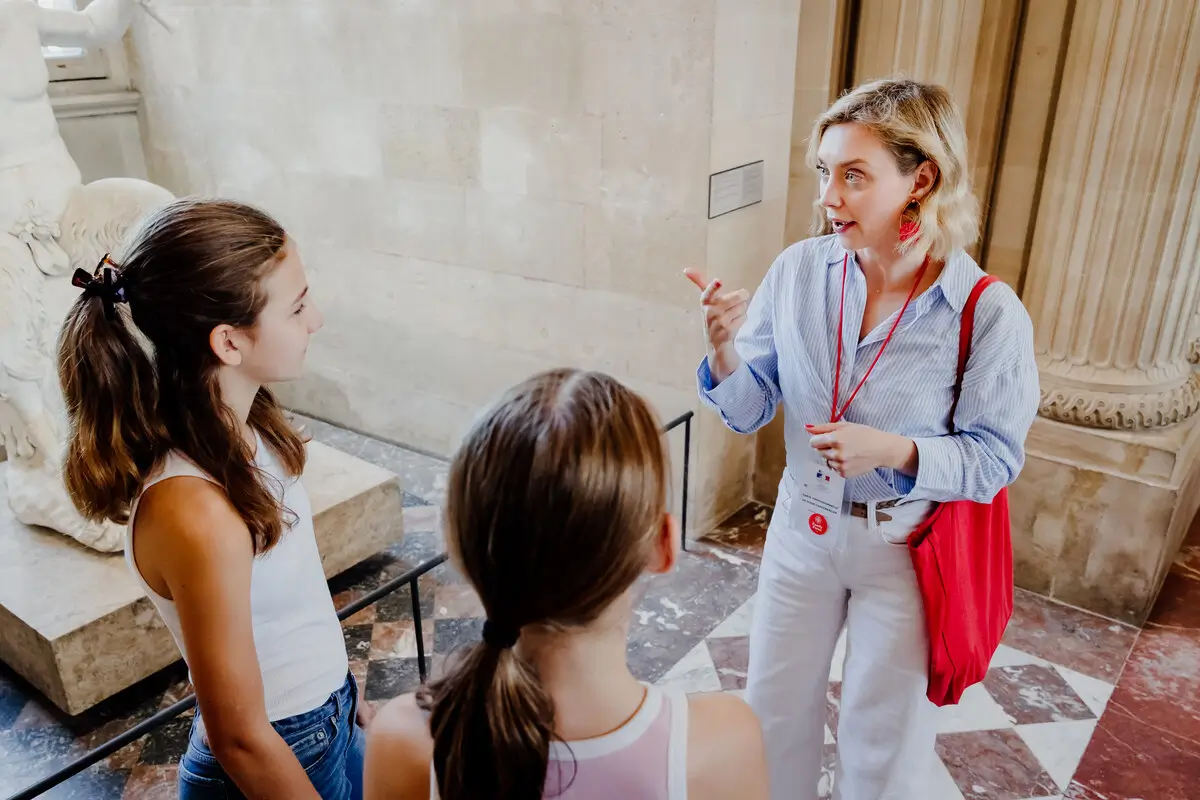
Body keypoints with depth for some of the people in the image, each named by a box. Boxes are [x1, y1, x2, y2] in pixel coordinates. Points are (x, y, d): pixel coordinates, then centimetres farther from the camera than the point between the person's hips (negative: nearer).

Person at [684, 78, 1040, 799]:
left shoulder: (991, 314, -20)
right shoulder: (799, 270, -11)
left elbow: (996, 458, -11)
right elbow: (750, 413, -6)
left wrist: (897, 451, -29)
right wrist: (724, 350, -26)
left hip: (907, 548, -3)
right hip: (804, 525, 3)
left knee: (882, 742, 18)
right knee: (775, 713, 21)